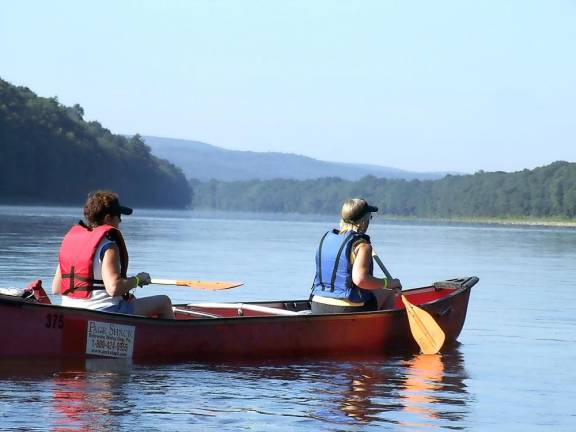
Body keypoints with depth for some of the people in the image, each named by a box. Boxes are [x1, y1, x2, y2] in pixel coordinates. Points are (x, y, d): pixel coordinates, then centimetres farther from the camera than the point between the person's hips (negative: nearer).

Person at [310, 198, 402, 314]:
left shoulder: (327, 237, 7)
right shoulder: (362, 245, -15)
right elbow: (360, 279, -28)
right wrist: (387, 283, -15)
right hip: (347, 310, -7)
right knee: (388, 293, 19)